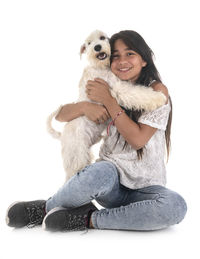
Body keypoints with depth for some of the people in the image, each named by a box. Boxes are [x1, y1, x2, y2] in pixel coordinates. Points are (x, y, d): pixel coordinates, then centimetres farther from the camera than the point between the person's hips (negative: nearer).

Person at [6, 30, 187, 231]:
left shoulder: (157, 91, -4)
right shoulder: (109, 89, 8)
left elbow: (138, 139, -14)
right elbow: (60, 115, 8)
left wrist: (108, 101, -15)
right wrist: (84, 107, -15)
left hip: (145, 188, -1)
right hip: (112, 180, 1)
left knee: (176, 206, -34)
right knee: (102, 172, -37)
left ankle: (88, 220, -23)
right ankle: (47, 208, -11)